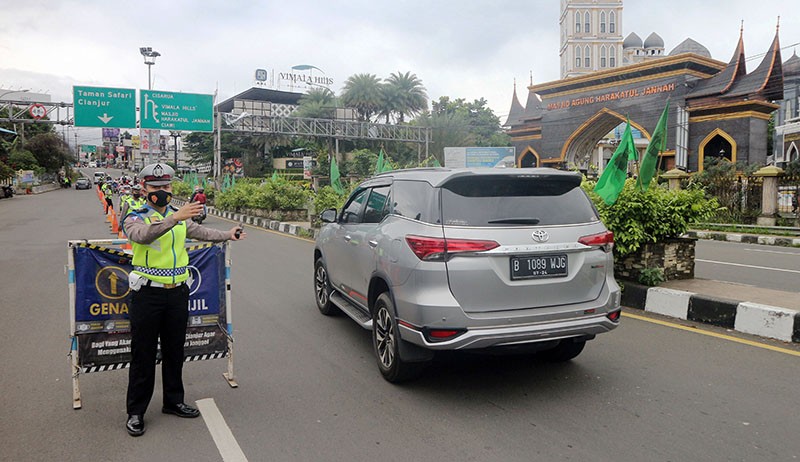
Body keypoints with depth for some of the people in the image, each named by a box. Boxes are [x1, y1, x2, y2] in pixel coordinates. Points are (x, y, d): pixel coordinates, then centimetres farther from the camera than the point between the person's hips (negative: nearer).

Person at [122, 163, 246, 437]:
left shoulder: (180, 216, 10)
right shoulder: (135, 218, -7)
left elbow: (200, 231, 23)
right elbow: (143, 235, -29)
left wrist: (227, 235, 7)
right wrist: (175, 218, -42)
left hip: (178, 292, 5)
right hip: (148, 294, -5)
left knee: (175, 351, 15)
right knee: (143, 355, 3)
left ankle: (173, 401, 30)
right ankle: (135, 412, 16)